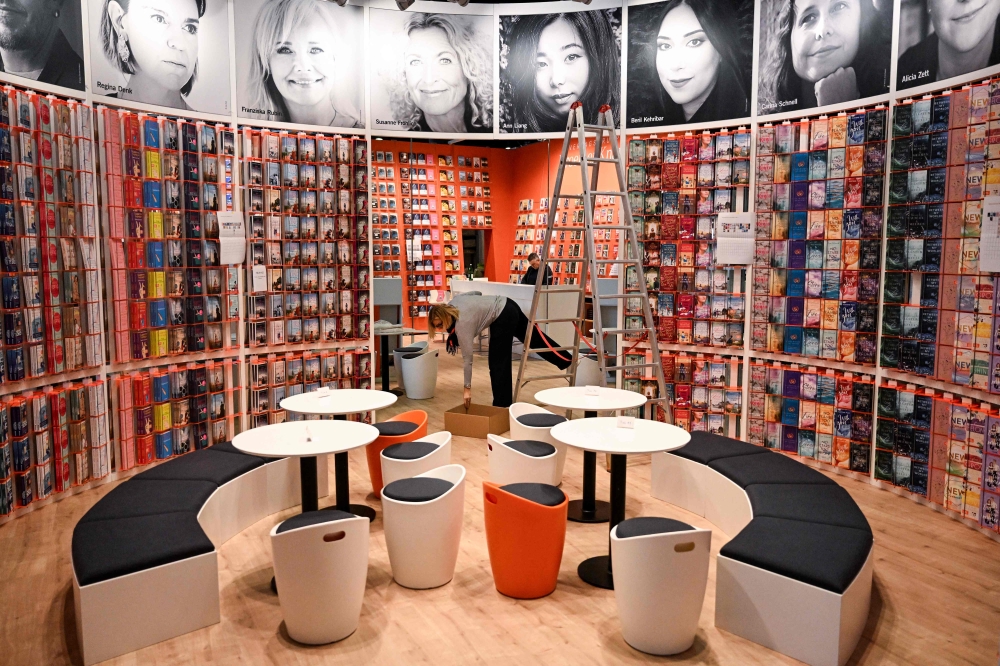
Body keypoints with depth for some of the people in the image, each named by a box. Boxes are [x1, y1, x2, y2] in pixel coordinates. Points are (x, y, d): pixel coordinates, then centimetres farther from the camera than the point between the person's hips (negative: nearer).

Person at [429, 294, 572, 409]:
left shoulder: (461, 323, -23)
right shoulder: (452, 304, -3)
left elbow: (467, 357, -21)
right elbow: (476, 292, 15)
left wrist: (467, 388, -17)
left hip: (503, 317, -10)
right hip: (507, 306, 10)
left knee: (498, 361, -4)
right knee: (533, 337, 23)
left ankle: (502, 405, 2)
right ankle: (568, 360, 38)